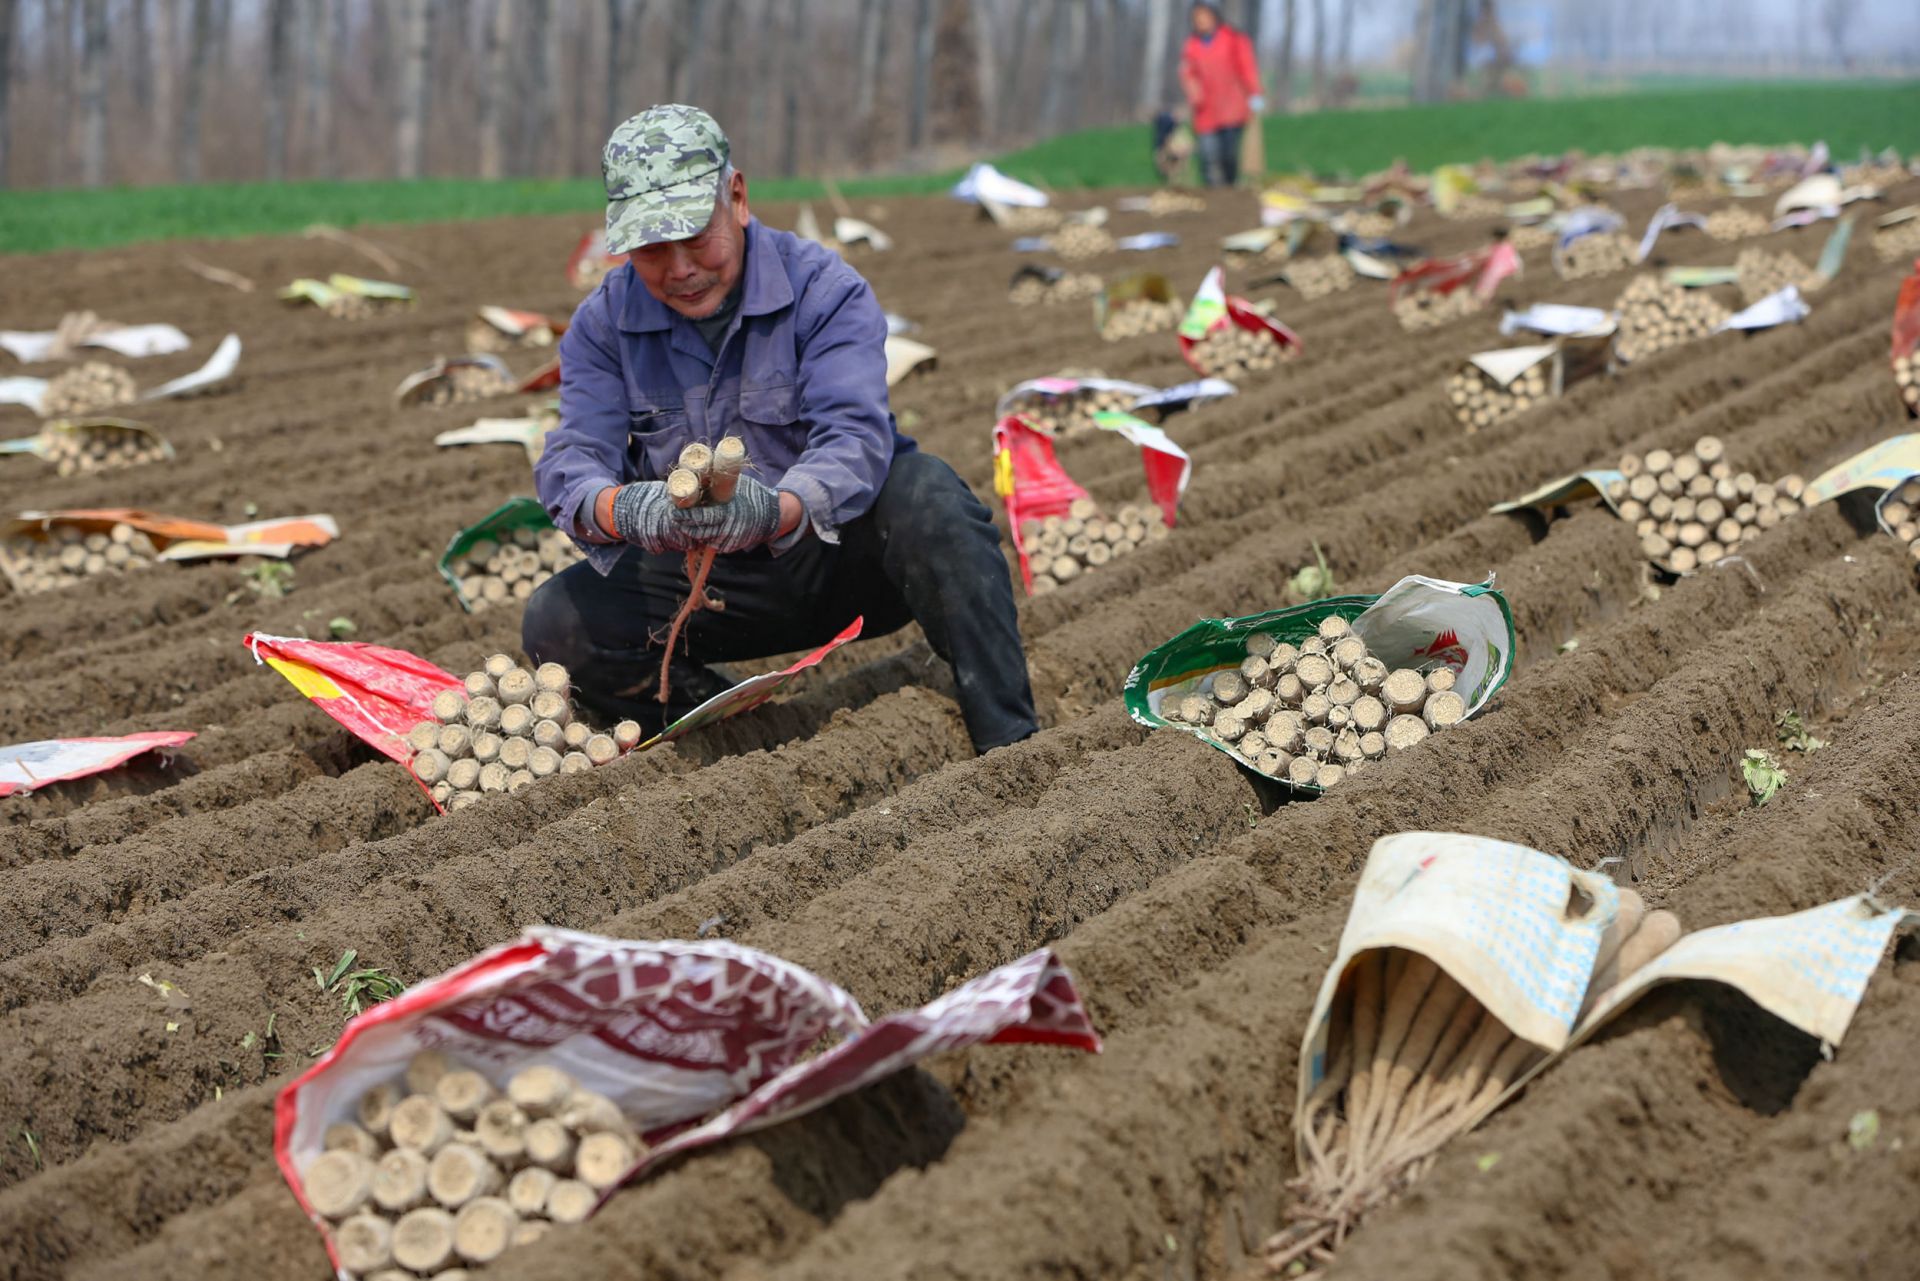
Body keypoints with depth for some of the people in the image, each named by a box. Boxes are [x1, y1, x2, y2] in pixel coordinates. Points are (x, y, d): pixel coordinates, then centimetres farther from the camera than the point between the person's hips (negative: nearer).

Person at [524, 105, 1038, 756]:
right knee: (556, 623, -19)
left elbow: (854, 440, -29)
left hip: (843, 555, -3)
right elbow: (573, 462, -16)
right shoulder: (603, 324, -4)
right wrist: (623, 511, -43)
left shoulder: (826, 291, -14)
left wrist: (777, 511, -51)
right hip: (706, 580, 3)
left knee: (923, 491, -34)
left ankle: (1009, 744, -32)